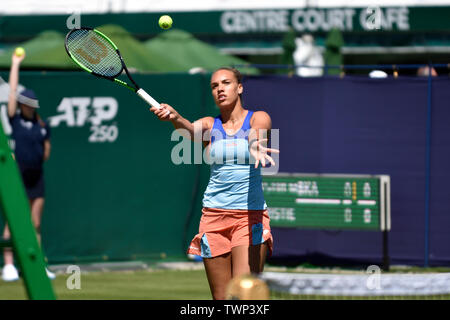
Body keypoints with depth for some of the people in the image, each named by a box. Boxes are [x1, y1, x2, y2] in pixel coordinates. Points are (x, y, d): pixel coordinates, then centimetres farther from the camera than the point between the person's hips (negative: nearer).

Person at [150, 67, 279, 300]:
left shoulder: (258, 118, 3)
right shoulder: (209, 125, 8)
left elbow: (255, 134, -22)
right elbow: (190, 130, -15)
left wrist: (255, 145, -47)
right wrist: (174, 118, -39)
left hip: (251, 216, -3)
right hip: (214, 216, 3)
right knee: (222, 299, 2)